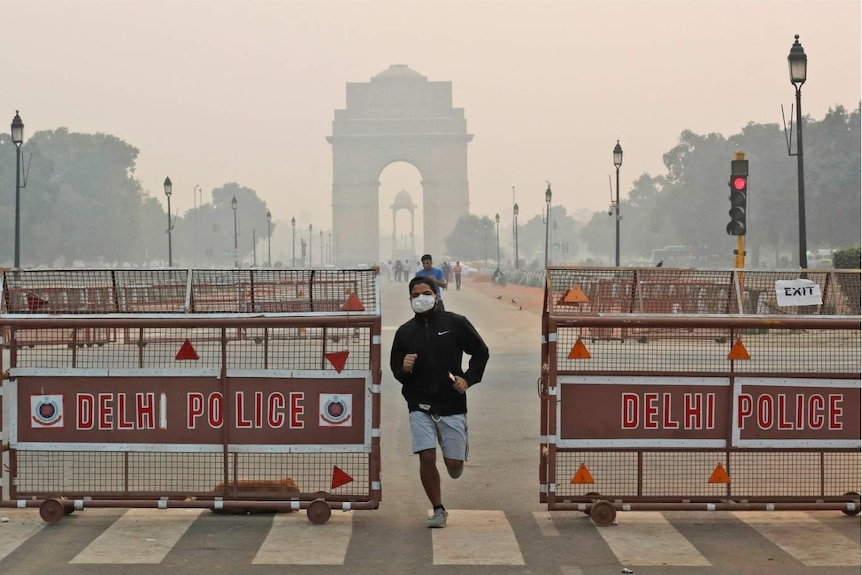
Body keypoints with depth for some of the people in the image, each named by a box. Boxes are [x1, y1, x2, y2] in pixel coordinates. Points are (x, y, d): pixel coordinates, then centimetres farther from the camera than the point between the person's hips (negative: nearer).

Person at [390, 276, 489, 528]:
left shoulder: (455, 323, -1)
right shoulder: (405, 332, 5)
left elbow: (480, 352, 7)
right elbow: (395, 368, 13)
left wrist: (468, 379, -6)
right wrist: (404, 369, -10)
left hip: (452, 404, -1)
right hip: (420, 405, 1)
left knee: (454, 464, 1)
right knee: (426, 458, -11)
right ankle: (438, 510, 5)